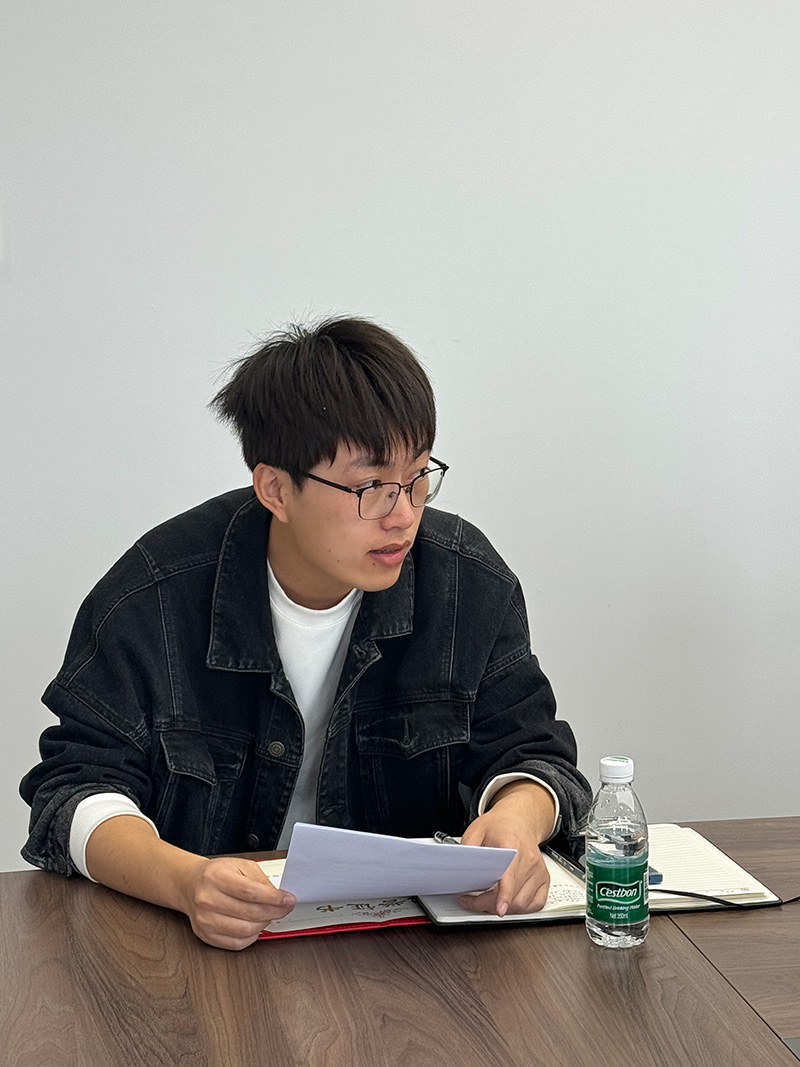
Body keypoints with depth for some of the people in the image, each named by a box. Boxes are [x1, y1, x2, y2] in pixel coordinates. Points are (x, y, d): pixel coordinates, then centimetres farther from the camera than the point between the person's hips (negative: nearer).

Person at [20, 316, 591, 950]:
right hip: (209, 945, -1)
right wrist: (183, 880, -31)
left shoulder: (471, 584, -5)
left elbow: (531, 755, 2)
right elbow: (77, 785, -11)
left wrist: (516, 819, -23)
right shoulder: (157, 596, -13)